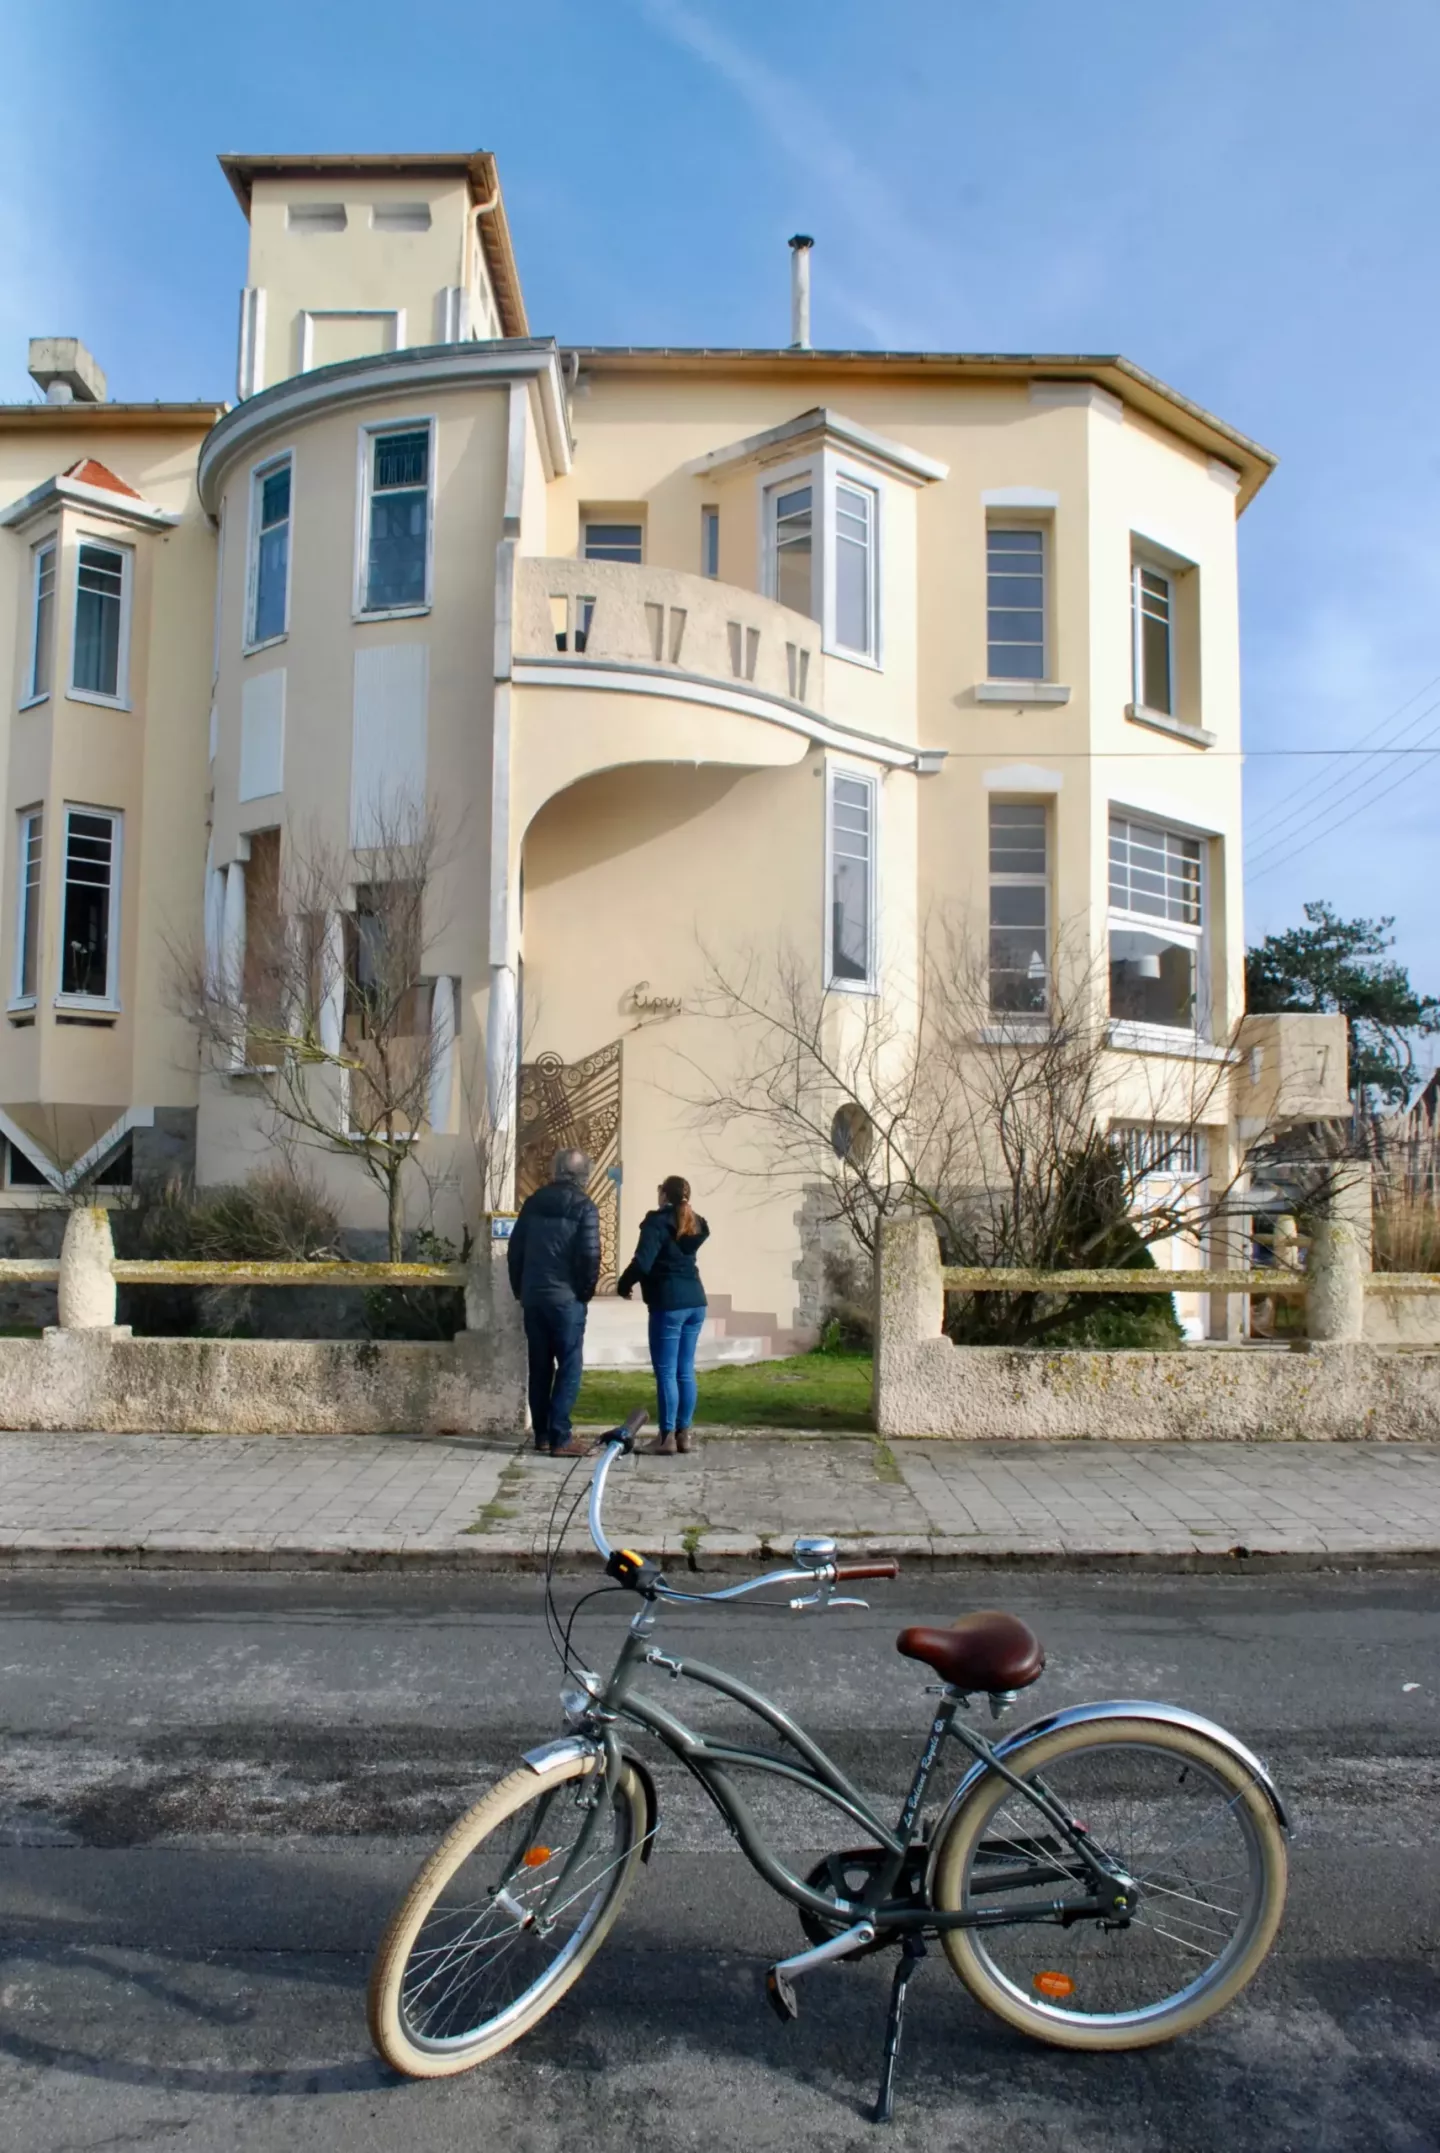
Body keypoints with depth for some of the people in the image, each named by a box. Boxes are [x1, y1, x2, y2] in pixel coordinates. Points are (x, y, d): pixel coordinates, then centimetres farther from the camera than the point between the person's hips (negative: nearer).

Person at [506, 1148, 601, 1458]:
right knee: (569, 1366, 0)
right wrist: (586, 1292, 0)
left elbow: (515, 1249, 10)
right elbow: (590, 1255, -15)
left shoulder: (533, 1202, 8)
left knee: (539, 1366, 12)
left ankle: (541, 1434, 16)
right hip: (566, 1298, -5)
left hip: (533, 1296, 5)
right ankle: (560, 1438, -5)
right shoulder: (584, 1207, -7)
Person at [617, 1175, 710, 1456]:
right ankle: (684, 1433, 15)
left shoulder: (658, 1222, -9)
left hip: (669, 1303, -7)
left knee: (666, 1372, -3)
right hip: (695, 1301, 7)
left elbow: (642, 1262, -17)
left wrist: (624, 1284, -2)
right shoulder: (693, 1224, 14)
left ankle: (667, 1437, -1)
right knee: (685, 1371, 11)